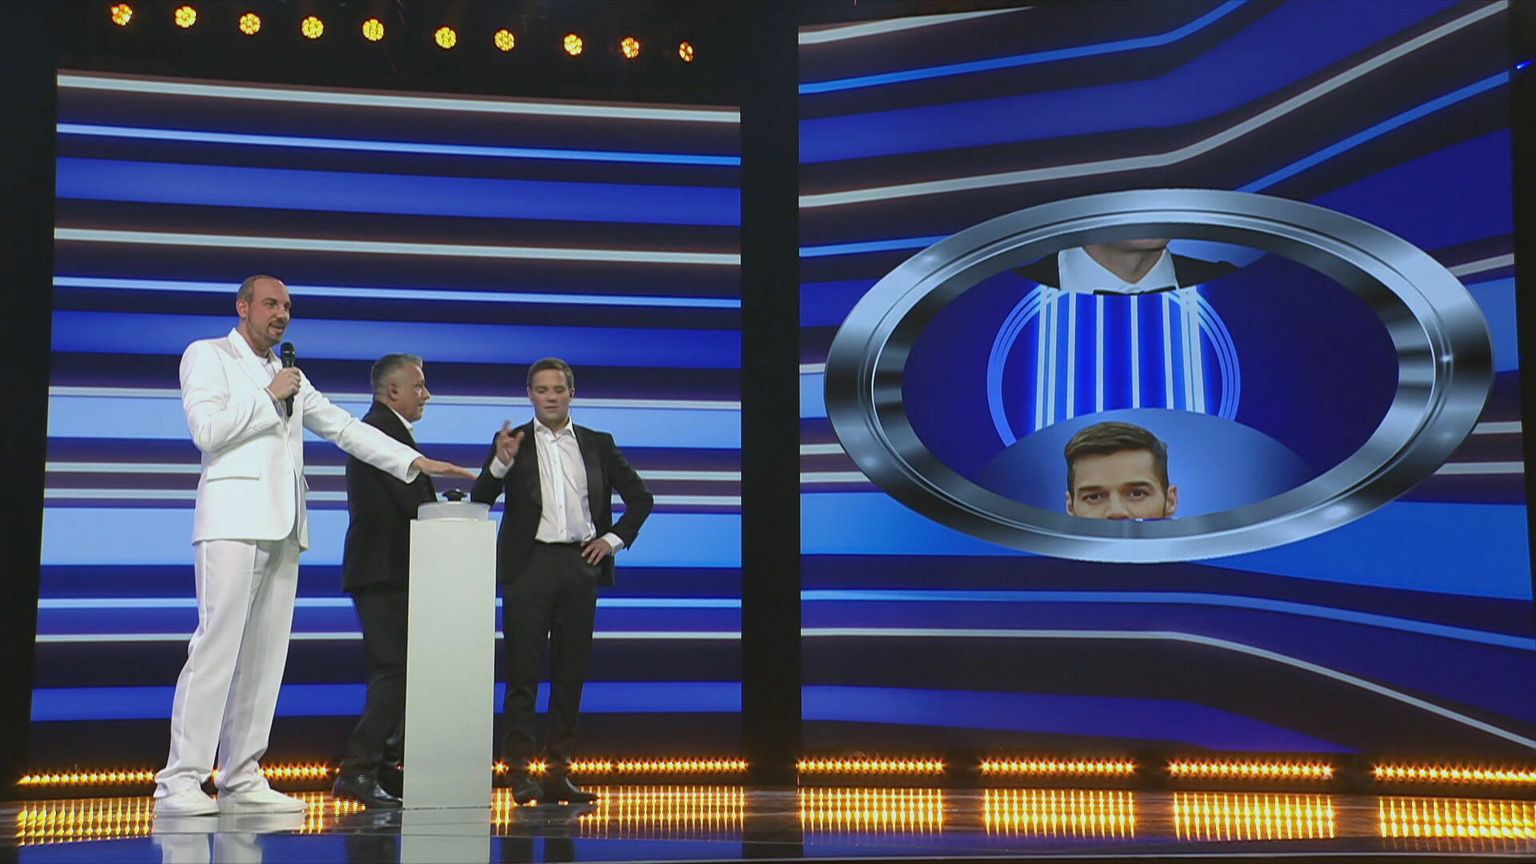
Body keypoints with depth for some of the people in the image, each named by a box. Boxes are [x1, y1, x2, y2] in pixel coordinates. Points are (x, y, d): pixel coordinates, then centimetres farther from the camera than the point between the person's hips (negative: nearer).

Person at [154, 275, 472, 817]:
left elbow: (344, 427, 21)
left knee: (265, 654, 2)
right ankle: (179, 782, -12)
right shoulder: (207, 356, 7)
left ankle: (241, 779, 5)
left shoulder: (289, 377, 25)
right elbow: (206, 429, -7)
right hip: (233, 519, -6)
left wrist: (416, 461, 14)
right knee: (217, 646, -14)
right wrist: (268, 397, -2)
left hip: (282, 528, 6)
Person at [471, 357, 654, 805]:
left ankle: (558, 771, 13)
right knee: (523, 671, -4)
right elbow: (480, 500, -3)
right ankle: (519, 769, 2)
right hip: (530, 564, -2)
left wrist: (616, 538, 3)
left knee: (570, 671, 6)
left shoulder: (598, 444, 11)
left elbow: (640, 497, 15)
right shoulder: (511, 442, 5)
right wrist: (500, 464, -19)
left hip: (581, 566, 3)